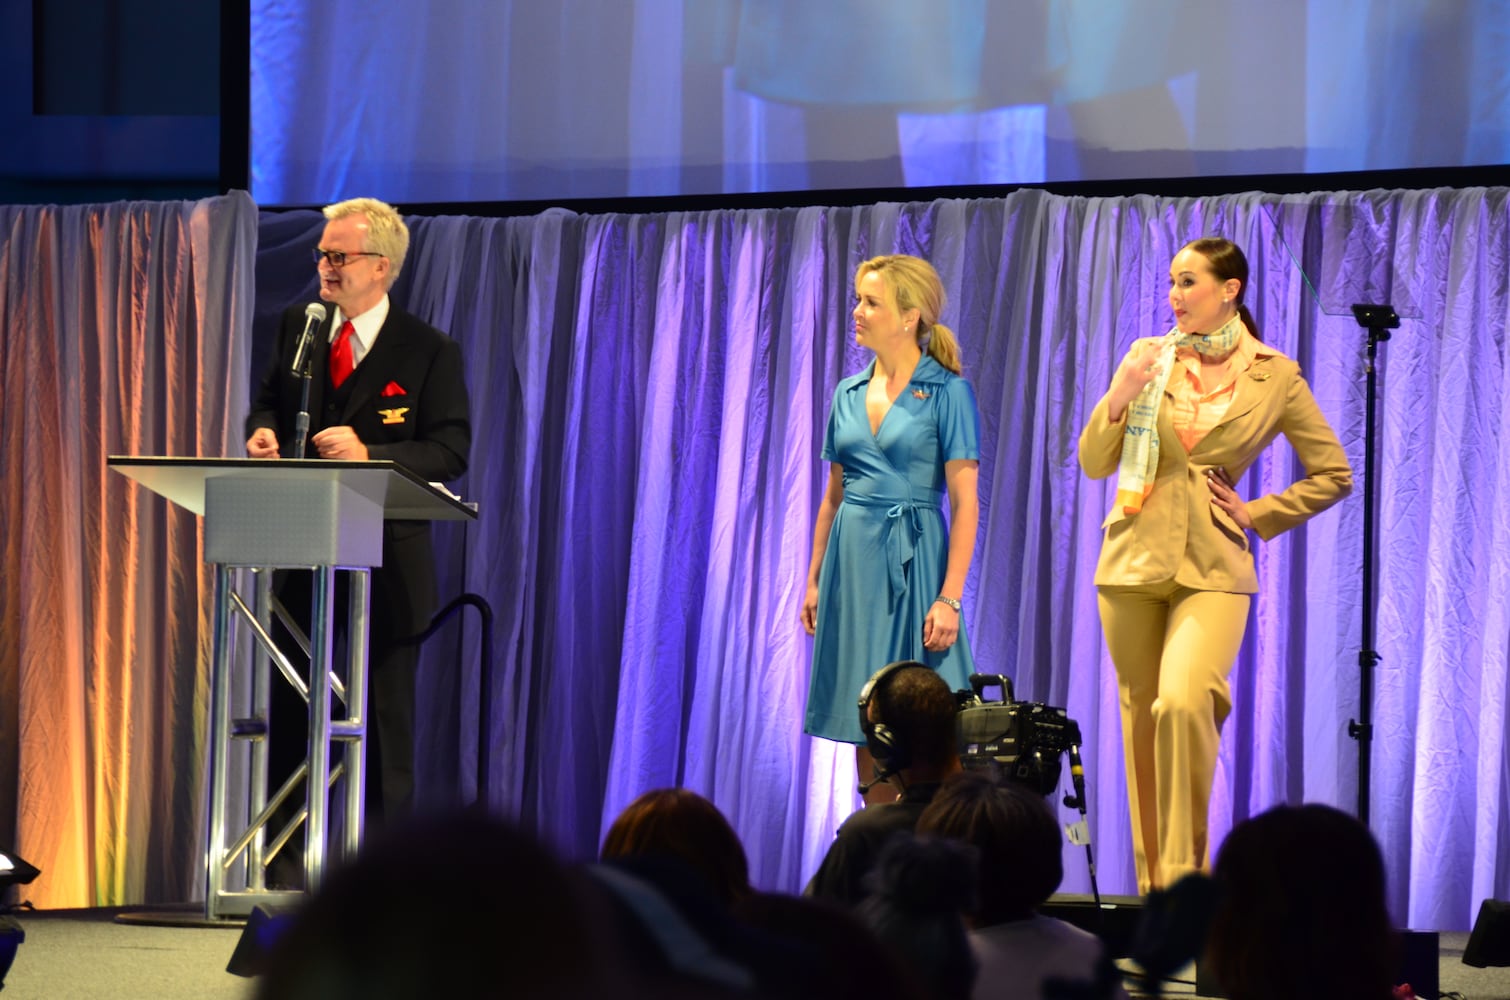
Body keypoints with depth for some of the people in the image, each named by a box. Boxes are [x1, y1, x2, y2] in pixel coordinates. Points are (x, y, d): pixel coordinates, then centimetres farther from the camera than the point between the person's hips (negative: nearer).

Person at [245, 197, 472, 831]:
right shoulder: (297, 327, 9)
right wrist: (263, 432, -7)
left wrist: (370, 455, -26)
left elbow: (451, 450, -11)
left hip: (385, 559, -4)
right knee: (288, 708, 8)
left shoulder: (429, 350, -6)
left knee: (385, 717, 2)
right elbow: (267, 402, 18)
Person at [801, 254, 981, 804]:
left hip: (913, 560, -6)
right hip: (851, 558, 6)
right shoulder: (849, 394, 10)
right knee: (864, 719, 7)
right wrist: (814, 579, 11)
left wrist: (949, 597, -16)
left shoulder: (946, 392, -6)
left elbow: (965, 502, -9)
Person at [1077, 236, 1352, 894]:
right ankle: (1152, 885, 14)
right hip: (1135, 559, 3)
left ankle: (1184, 873, -14)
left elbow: (1333, 476, 10)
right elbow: (1094, 465, 7)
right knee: (1140, 716, 5)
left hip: (1213, 567, -3)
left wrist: (1257, 514, 1)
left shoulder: (1275, 378, 2)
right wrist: (1119, 398, -9)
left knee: (1182, 702, -24)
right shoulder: (1148, 359, 7)